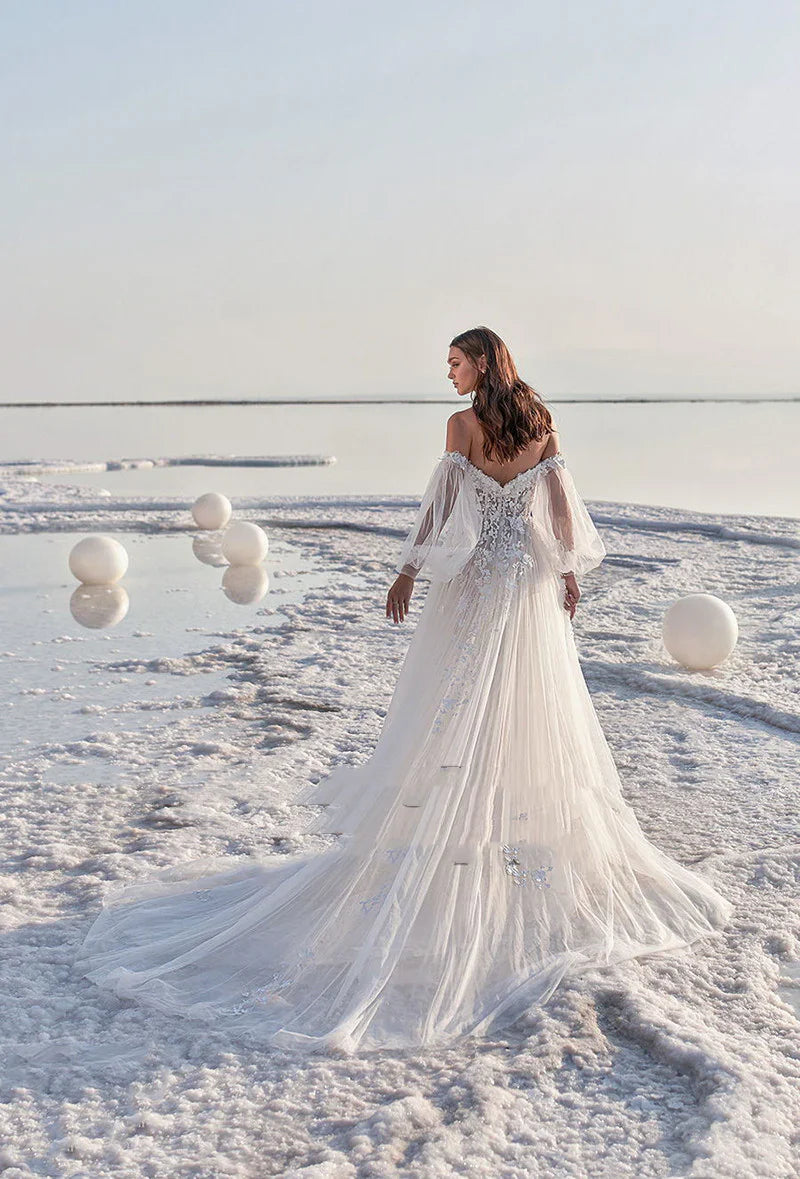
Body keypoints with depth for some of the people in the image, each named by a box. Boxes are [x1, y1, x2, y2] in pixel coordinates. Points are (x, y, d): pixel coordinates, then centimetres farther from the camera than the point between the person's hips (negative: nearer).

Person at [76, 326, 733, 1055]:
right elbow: (563, 504, 4)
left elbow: (442, 502, -12)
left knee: (453, 721, 3)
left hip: (470, 586, -3)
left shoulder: (462, 425, -9)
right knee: (536, 715, 11)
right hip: (532, 588, 4)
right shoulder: (542, 423, 3)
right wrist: (570, 572, 12)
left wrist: (410, 570, -5)